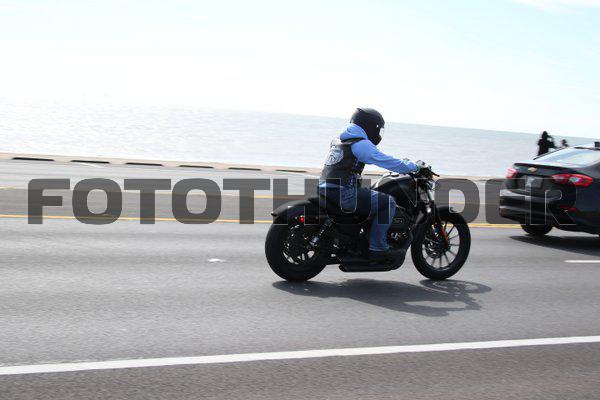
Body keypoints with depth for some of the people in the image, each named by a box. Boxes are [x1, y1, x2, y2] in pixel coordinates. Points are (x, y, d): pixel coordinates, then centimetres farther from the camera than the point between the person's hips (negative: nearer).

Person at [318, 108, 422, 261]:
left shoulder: (339, 139, 20)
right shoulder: (361, 144, -9)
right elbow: (385, 161, -10)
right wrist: (414, 166, 2)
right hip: (345, 195, -10)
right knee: (388, 202, -2)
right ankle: (377, 248, -3)